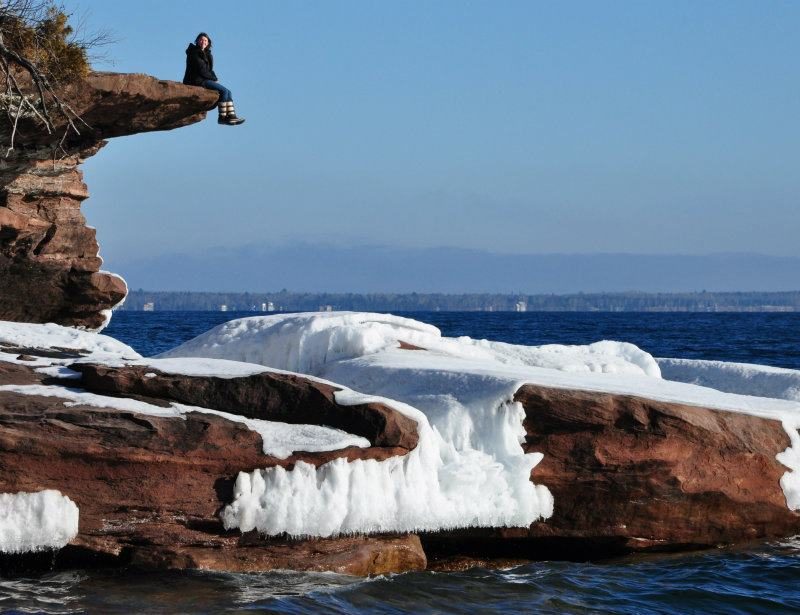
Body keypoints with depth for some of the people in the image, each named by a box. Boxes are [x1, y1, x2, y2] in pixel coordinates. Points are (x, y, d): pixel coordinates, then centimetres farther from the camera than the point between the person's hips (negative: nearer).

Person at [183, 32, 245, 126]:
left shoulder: (206, 54, 19)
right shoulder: (194, 53, -9)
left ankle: (231, 116, -10)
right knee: (223, 90, -19)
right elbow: (201, 70, -16)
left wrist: (215, 78, 0)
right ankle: (222, 117, -19)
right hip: (197, 80, -10)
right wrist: (214, 79, -9)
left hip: (204, 80, 10)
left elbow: (209, 69, 20)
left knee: (228, 92, 2)